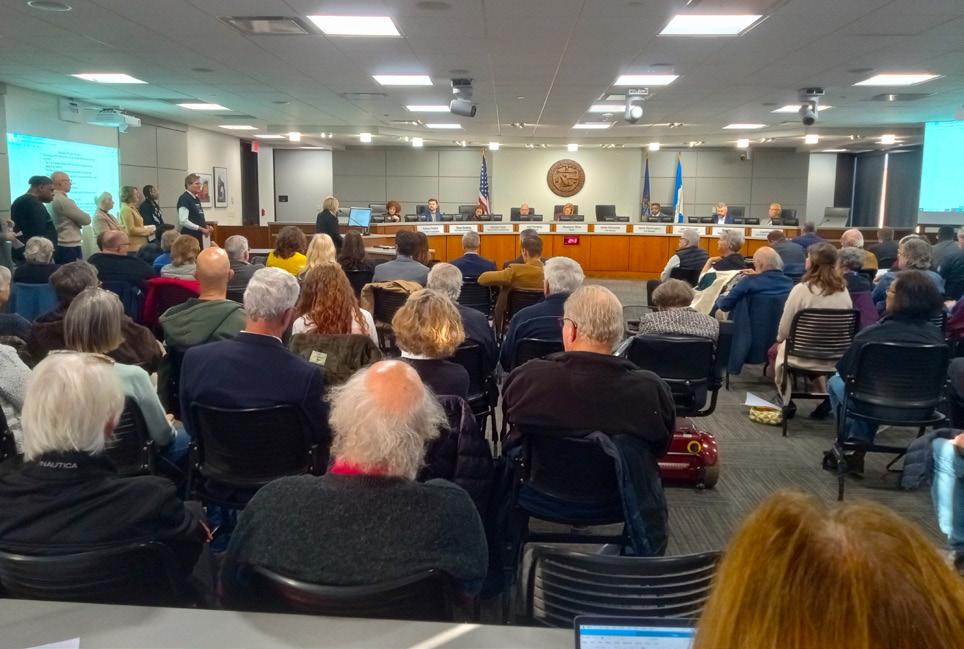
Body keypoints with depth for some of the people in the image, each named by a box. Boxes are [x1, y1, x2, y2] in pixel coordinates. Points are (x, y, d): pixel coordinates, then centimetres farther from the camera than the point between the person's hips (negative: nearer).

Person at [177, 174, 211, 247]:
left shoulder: (197, 199, 14)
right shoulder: (184, 199, -13)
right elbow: (183, 221, -22)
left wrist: (206, 226, 3)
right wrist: (201, 229, -19)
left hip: (198, 235, 9)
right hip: (189, 236, -9)